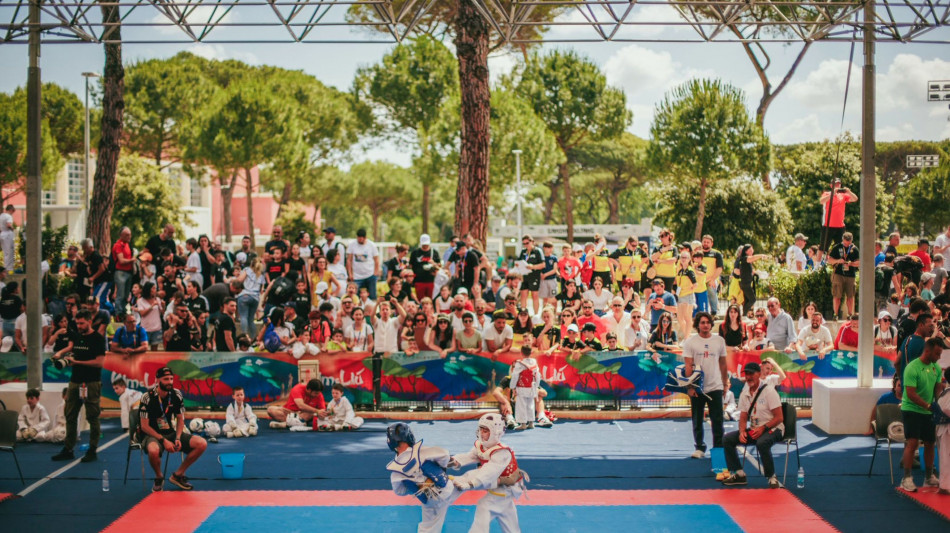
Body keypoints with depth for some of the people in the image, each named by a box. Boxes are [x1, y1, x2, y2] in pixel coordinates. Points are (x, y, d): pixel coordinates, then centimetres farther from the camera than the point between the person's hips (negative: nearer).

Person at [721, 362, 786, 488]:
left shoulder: (769, 391, -13)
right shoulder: (744, 394, 7)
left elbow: (779, 417, -15)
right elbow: (743, 417, 10)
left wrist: (763, 428, -26)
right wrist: (742, 431, -11)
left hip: (772, 429, -7)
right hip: (753, 430, 7)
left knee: (762, 443, -39)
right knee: (727, 439, -8)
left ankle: (772, 477, -20)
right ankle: (739, 474, -1)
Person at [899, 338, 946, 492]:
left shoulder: (936, 368, 6)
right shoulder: (912, 368, -17)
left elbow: (938, 389, 7)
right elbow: (911, 394, -21)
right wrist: (928, 405, -26)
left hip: (928, 412, 7)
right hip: (911, 409, -7)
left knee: (930, 443, 10)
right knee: (912, 443, -14)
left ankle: (929, 477, 22)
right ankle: (907, 479, -12)